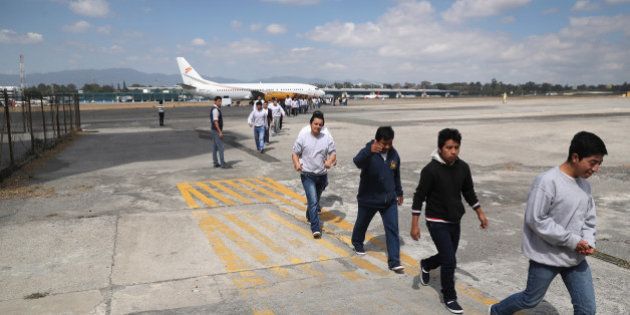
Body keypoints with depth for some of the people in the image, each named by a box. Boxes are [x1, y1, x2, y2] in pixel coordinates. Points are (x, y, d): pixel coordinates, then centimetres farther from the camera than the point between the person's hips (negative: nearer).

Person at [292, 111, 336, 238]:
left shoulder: (327, 137, -3)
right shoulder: (303, 136, -8)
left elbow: (333, 153, -1)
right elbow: (295, 153, -3)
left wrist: (330, 161, -23)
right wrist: (297, 163, -22)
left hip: (322, 175, 4)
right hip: (307, 175, -3)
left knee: (316, 199, 23)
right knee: (313, 201, -14)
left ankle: (310, 216, 50)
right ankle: (316, 228, -10)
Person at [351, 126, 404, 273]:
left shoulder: (394, 154, -4)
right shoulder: (368, 152, -22)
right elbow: (357, 162, -46)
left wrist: (399, 192, 21)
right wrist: (370, 151, -65)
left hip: (389, 200, 3)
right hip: (368, 199, -3)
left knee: (392, 229, -4)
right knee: (362, 224, 20)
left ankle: (394, 261, 1)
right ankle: (357, 243, 50)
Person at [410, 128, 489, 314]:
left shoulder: (463, 167, -3)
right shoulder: (431, 170, -20)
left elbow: (469, 192, 13)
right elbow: (419, 196, -15)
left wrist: (480, 213, 12)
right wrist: (415, 224, -16)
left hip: (454, 221, 6)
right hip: (437, 223, -6)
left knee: (447, 257, 19)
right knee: (450, 261, -7)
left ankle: (426, 265, 49)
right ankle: (449, 298, 14)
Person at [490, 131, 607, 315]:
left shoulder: (584, 184, 4)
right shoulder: (547, 181, -22)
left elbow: (589, 219, 13)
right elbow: (536, 220, -23)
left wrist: (588, 242, -7)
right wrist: (572, 240, -20)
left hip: (576, 258, 7)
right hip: (547, 256, -7)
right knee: (531, 300, 12)